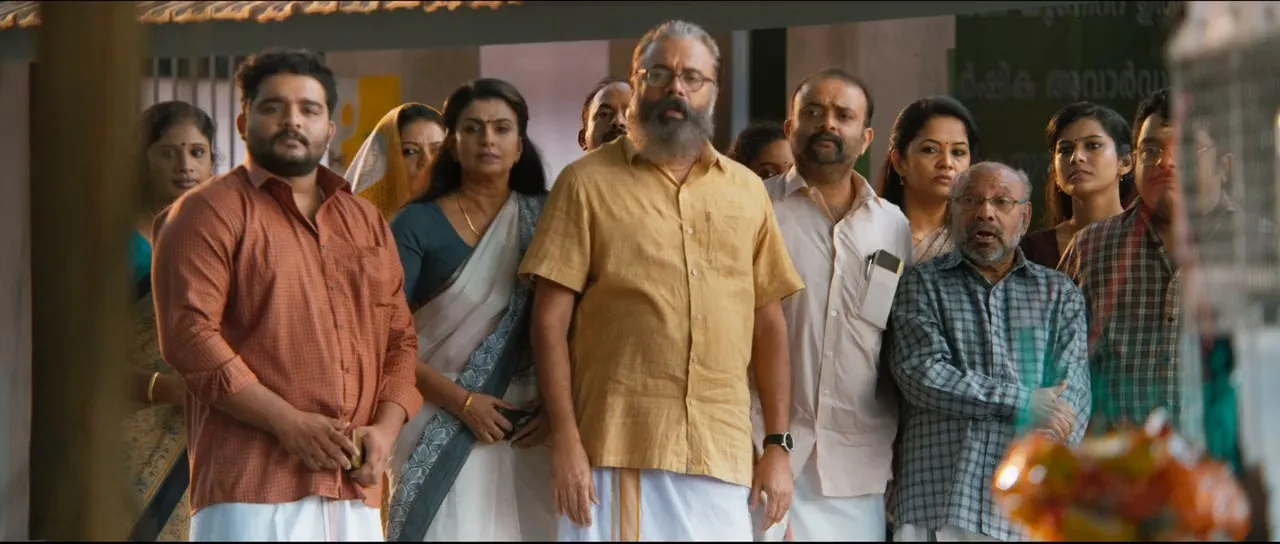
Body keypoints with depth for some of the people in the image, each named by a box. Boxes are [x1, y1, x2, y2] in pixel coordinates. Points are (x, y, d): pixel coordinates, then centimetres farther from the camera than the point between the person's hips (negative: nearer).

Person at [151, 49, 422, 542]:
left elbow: (400, 339, 21)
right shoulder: (211, 212, 2)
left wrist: (385, 428, 1)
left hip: (356, 492, 6)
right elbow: (189, 335, -8)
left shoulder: (367, 223, 22)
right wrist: (290, 424, -14)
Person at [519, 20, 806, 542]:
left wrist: (778, 444, 8)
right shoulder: (587, 181, 2)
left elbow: (768, 322, 14)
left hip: (722, 455, 3)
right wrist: (565, 439, -9)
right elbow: (551, 317, -2)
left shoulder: (747, 191, 13)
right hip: (616, 450, -3)